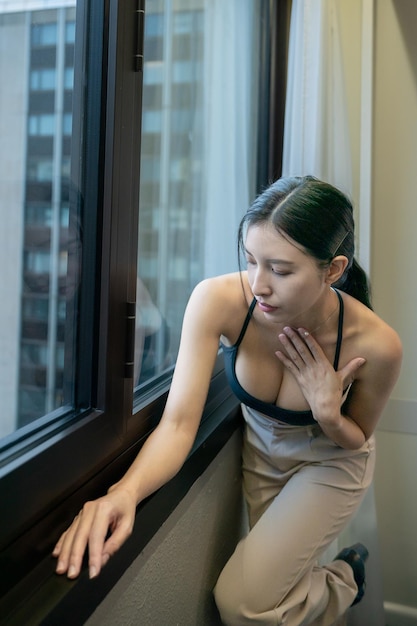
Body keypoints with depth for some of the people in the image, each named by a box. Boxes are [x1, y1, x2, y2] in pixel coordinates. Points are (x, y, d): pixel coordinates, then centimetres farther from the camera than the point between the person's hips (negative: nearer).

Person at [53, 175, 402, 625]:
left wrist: (330, 415, -33)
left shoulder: (375, 344, -31)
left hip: (330, 464, -2)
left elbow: (357, 440, -10)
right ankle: (339, 575, 51)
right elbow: (179, 423, -33)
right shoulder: (218, 300, -32)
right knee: (275, 580, 16)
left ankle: (343, 580, 20)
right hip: (258, 449, 2)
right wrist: (124, 492, -52)